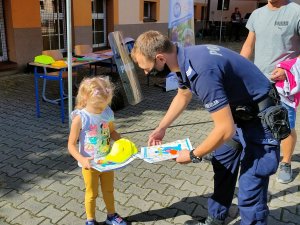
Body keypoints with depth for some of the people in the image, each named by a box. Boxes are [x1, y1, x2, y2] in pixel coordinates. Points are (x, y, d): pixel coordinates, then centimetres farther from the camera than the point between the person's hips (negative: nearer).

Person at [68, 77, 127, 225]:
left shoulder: (108, 113, -9)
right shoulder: (80, 118, -22)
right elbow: (71, 145, -18)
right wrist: (81, 159, -33)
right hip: (90, 164, -4)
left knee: (109, 190, 23)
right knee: (91, 193, 16)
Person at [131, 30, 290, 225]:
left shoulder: (201, 71, -34)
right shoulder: (185, 58, -4)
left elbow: (225, 130, -30)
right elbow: (182, 96, 17)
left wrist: (193, 156, -15)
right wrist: (161, 129, 21)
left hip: (261, 119, -9)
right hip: (239, 113, 10)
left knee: (250, 192, -6)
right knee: (222, 169, 20)